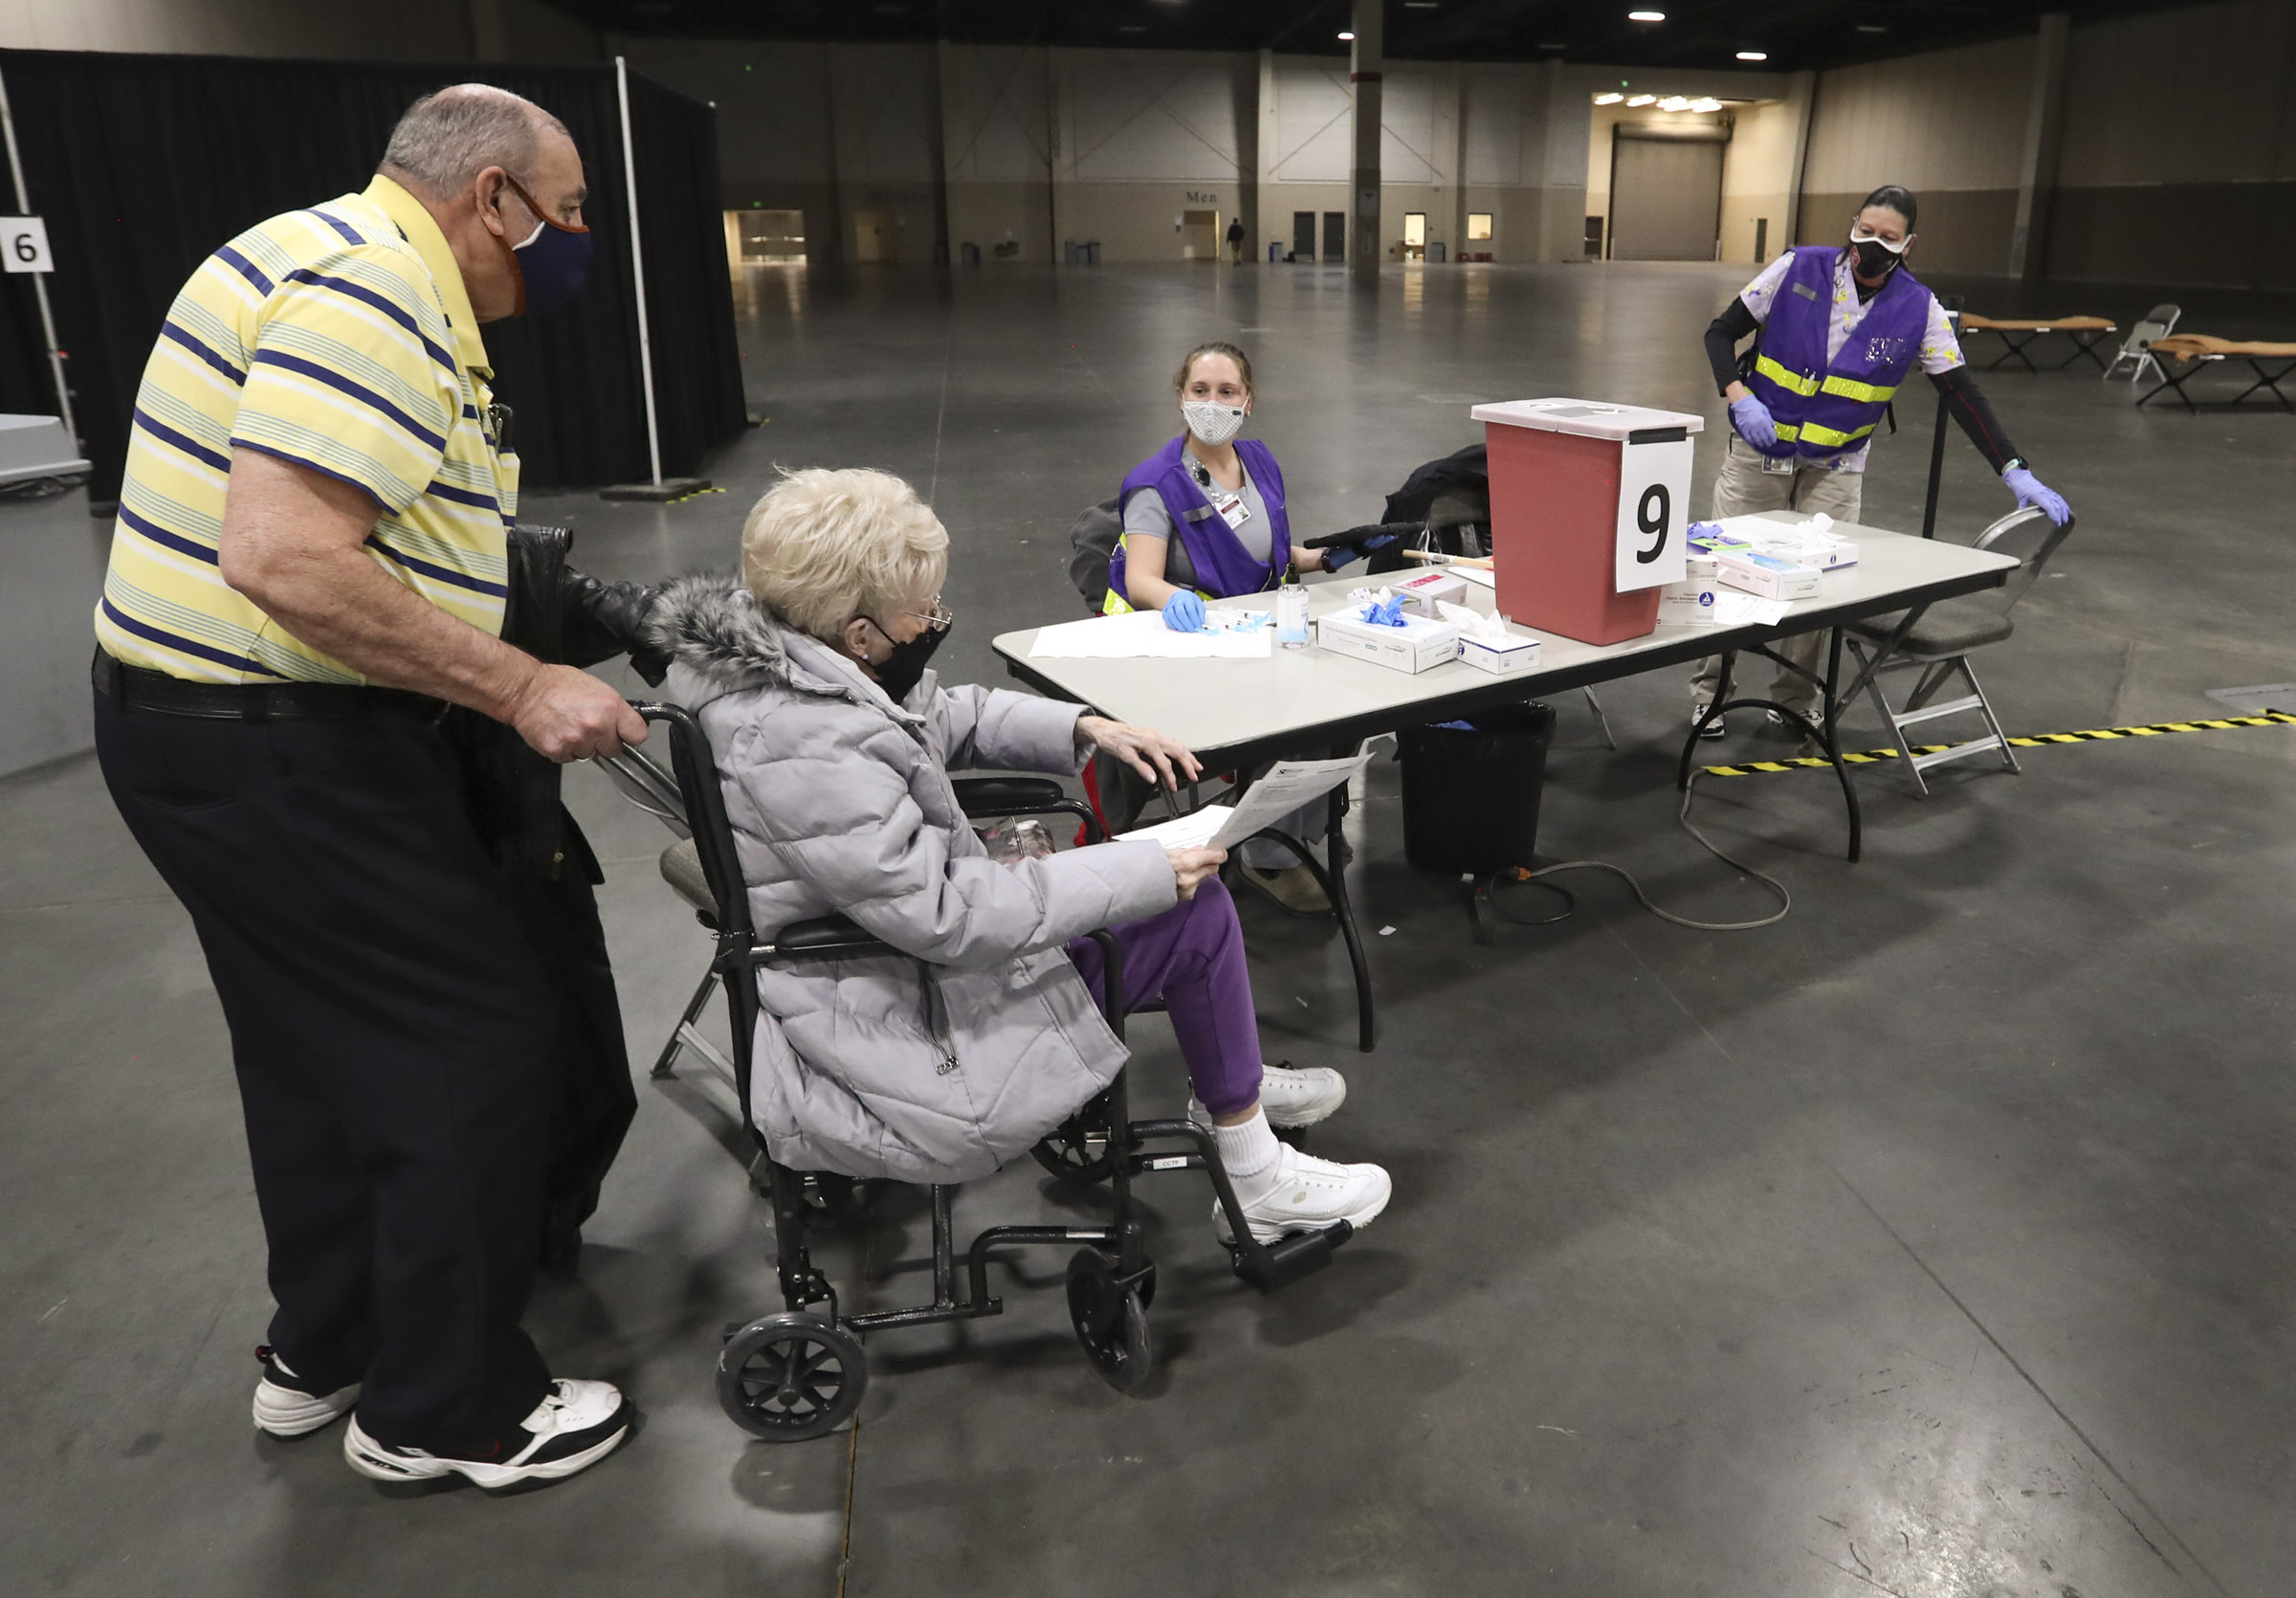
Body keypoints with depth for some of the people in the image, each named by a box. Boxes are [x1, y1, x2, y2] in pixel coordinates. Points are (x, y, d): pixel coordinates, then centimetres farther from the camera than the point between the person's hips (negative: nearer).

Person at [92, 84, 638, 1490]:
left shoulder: (361, 271, 15)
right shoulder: (375, 289, -19)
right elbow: (285, 561, -30)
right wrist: (522, 688, -23)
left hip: (218, 723, 11)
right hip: (281, 752, -11)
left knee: (322, 1044, 20)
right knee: (474, 1035, -1)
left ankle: (327, 1348, 38)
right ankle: (444, 1407, 15)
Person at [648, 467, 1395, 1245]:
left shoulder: (796, 668, -1)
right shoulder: (804, 750, -32)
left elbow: (951, 717, 14)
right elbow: (946, 916, -32)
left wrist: (1086, 729, 1)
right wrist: (1145, 875, -26)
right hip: (898, 1047, -10)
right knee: (1197, 908, -6)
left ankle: (1228, 1082, 34)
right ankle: (1256, 1181, 10)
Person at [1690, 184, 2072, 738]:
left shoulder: (1918, 310, -6)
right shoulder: (1798, 269, -8)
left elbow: (1964, 396, -6)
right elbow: (1721, 333, -1)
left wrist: (2017, 473, -13)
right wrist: (1739, 397, -19)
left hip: (1836, 467, 1)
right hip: (1758, 452, -1)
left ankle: (1795, 700, 18)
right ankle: (1709, 692, 15)